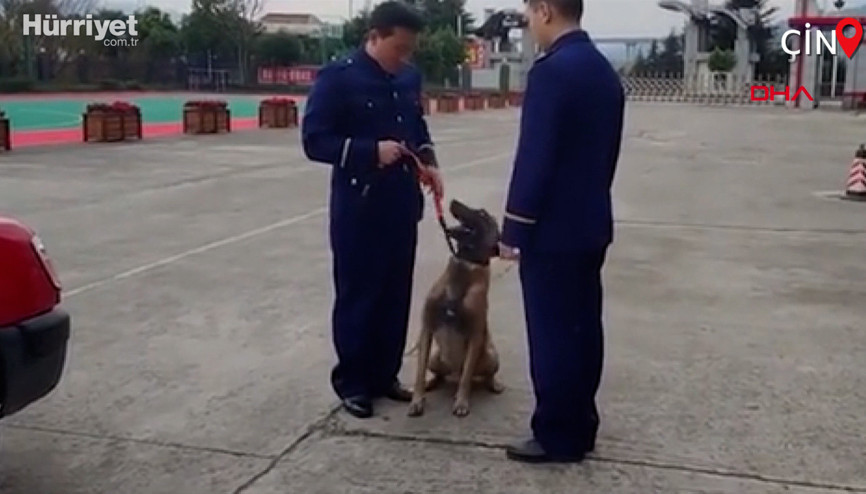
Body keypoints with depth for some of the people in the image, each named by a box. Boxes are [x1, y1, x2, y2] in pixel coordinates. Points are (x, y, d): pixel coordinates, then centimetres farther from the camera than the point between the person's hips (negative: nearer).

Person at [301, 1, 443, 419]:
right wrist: (371, 151, -23)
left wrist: (428, 161, 2)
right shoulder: (337, 77, -11)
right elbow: (314, 140, -14)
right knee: (356, 296, 5)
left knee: (396, 296, 12)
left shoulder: (409, 78, 9)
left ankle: (384, 376, 27)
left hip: (402, 205, 6)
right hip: (358, 207, -6)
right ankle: (351, 382, 19)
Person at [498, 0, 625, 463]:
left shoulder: (551, 70, -18)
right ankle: (579, 425, 25)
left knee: (552, 333, 0)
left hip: (552, 229, -9)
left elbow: (533, 158, -20)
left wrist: (513, 228, -13)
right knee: (581, 328, 15)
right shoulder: (605, 71, 11)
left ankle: (557, 435, 11)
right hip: (590, 224, 9)